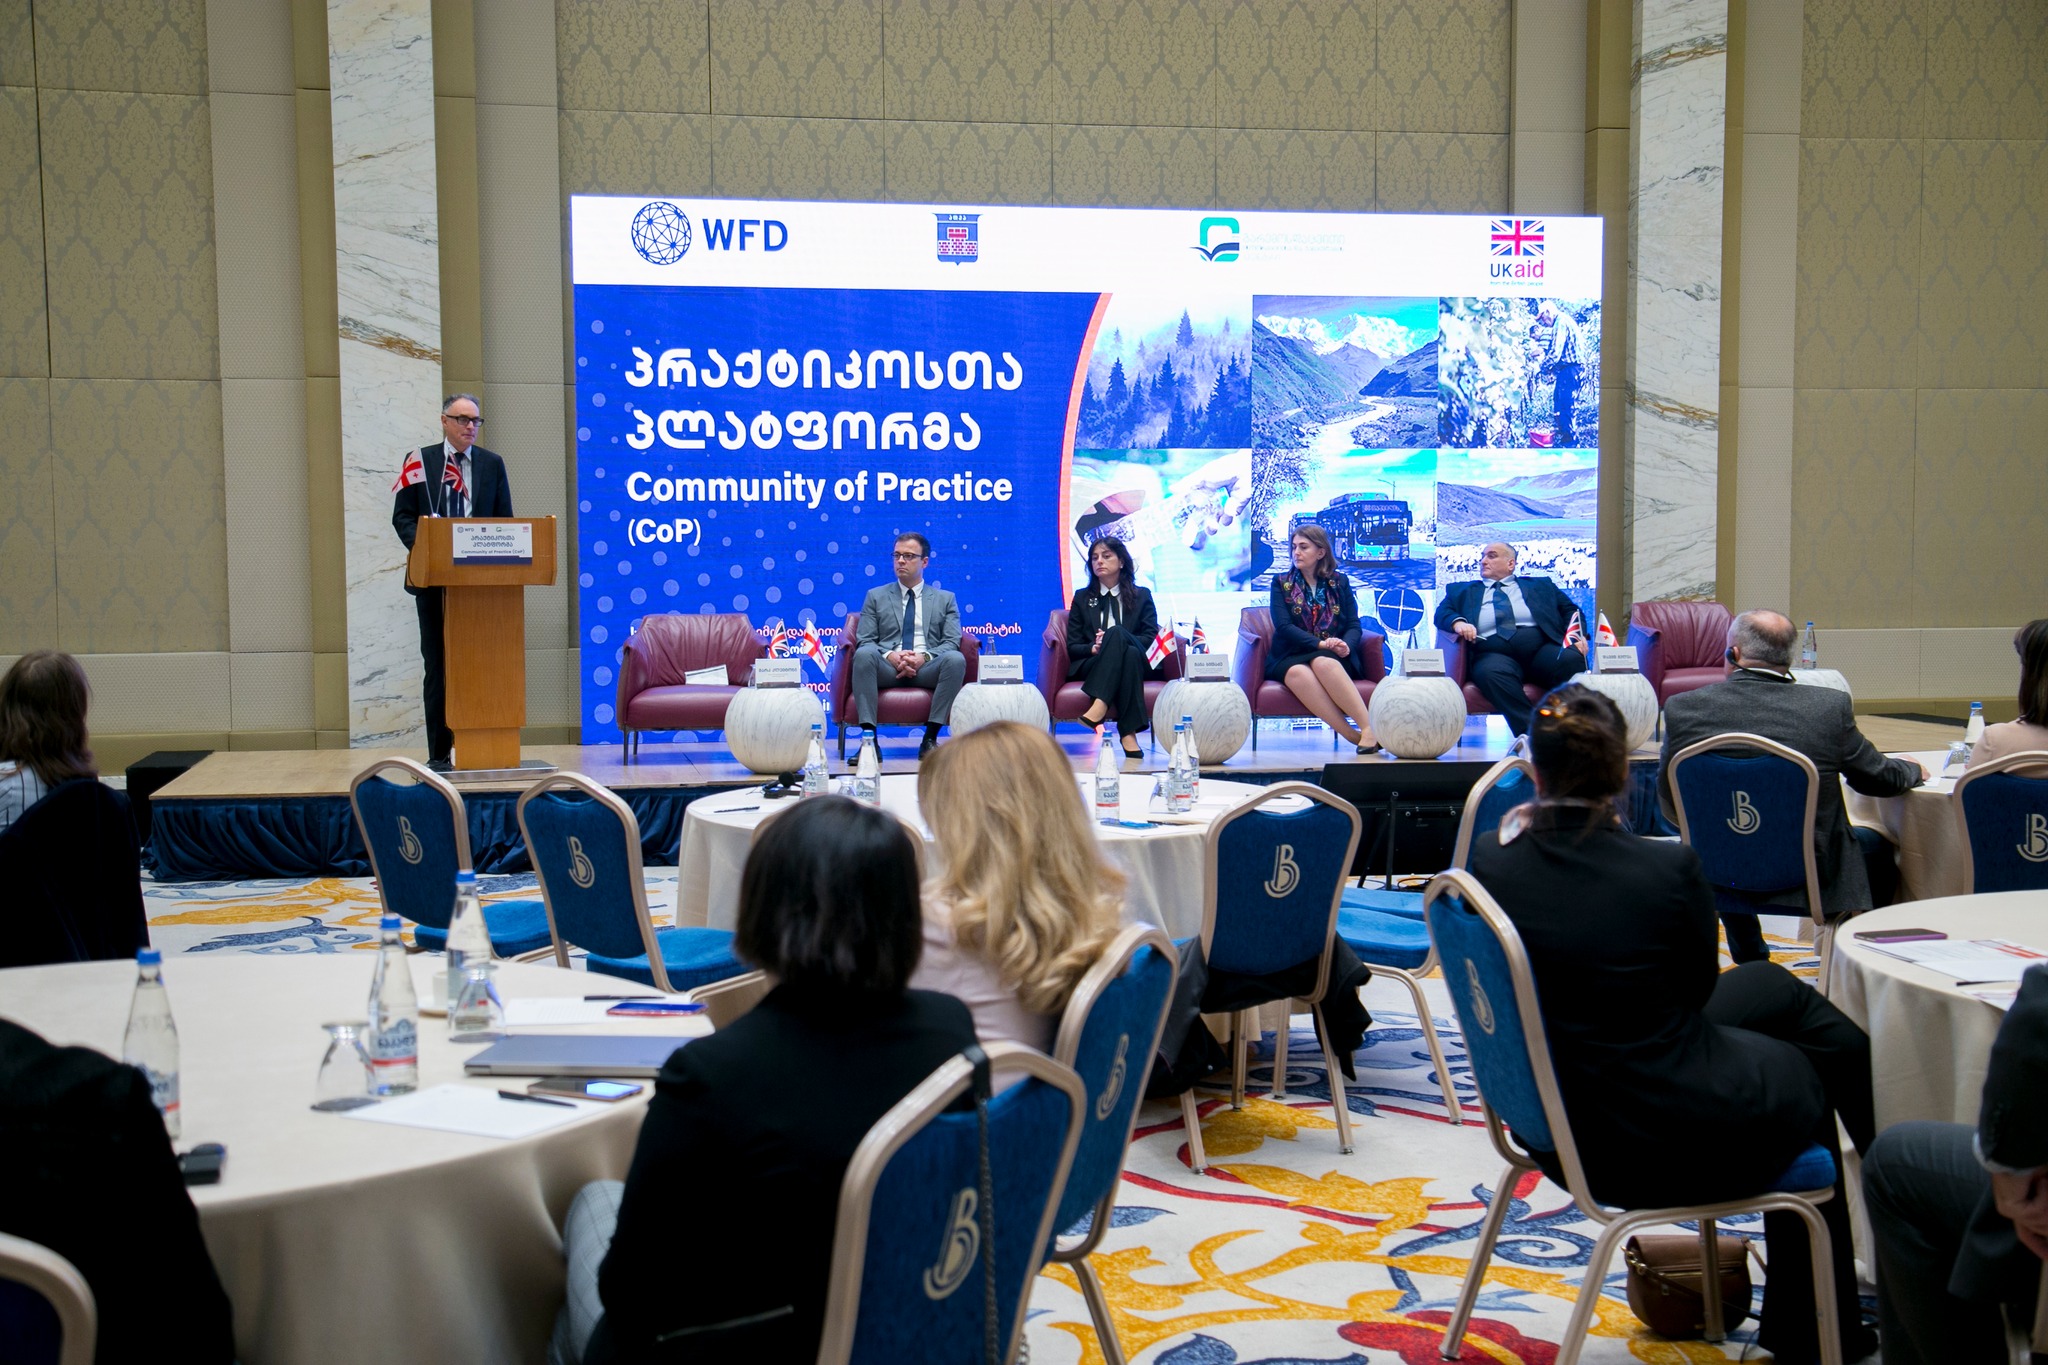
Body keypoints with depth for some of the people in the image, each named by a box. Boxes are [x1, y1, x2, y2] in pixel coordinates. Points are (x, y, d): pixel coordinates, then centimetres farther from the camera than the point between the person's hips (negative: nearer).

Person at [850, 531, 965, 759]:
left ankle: (930, 738, -30)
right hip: (887, 668, 0)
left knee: (956, 659, -33)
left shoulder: (945, 599, 19)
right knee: (864, 654, -33)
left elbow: (952, 643, 6)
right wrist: (890, 656, -13)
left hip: (927, 669, 0)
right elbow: (864, 641, 9)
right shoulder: (875, 596, 19)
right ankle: (869, 737, -35)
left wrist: (924, 657, -14)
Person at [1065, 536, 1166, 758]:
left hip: (1139, 664, 0)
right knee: (1129, 654, -36)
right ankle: (1128, 732, -51)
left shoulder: (1142, 596, 19)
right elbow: (1072, 646, 12)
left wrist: (1111, 641, -12)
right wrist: (1094, 647, -13)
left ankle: (1099, 707, -53)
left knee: (1116, 632, -35)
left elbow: (1151, 638, 4)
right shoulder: (1082, 598, 22)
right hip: (1090, 666, 0)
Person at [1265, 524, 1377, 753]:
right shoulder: (1281, 583, 12)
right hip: (1290, 658, 0)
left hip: (1334, 658, 0)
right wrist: (1320, 643, -16)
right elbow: (1283, 627, -2)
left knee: (1323, 664, -37)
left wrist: (1346, 646, -17)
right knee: (1297, 673, -37)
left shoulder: (1339, 582, 15)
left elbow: (1354, 625, 7)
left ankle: (1369, 728, -44)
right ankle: (1353, 735, -44)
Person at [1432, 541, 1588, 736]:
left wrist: (1578, 635, -1)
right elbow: (1442, 612, 14)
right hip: (1493, 653, -1)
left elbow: (1570, 610, 21)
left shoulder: (1540, 586, 26)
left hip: (1542, 648, 1)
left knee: (1572, 659, -32)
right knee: (1492, 672, -38)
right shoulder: (1464, 591, 27)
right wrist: (1458, 622, -11)